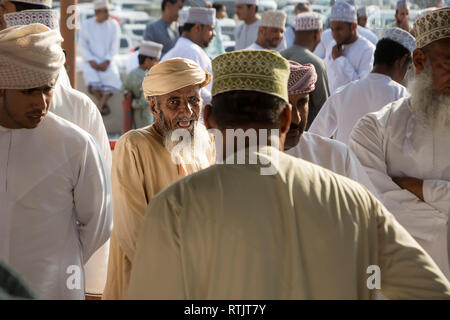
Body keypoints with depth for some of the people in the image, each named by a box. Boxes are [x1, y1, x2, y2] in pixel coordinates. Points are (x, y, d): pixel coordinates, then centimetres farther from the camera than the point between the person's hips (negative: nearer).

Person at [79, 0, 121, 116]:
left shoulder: (113, 24, 5)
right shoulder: (86, 25, 4)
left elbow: (115, 46, 1)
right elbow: (83, 45, 1)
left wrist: (107, 61, -12)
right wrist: (91, 61, -13)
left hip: (107, 61, 1)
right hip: (91, 61, -1)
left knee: (113, 79, -31)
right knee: (92, 79, -31)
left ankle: (99, 106, -27)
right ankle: (103, 104, -15)